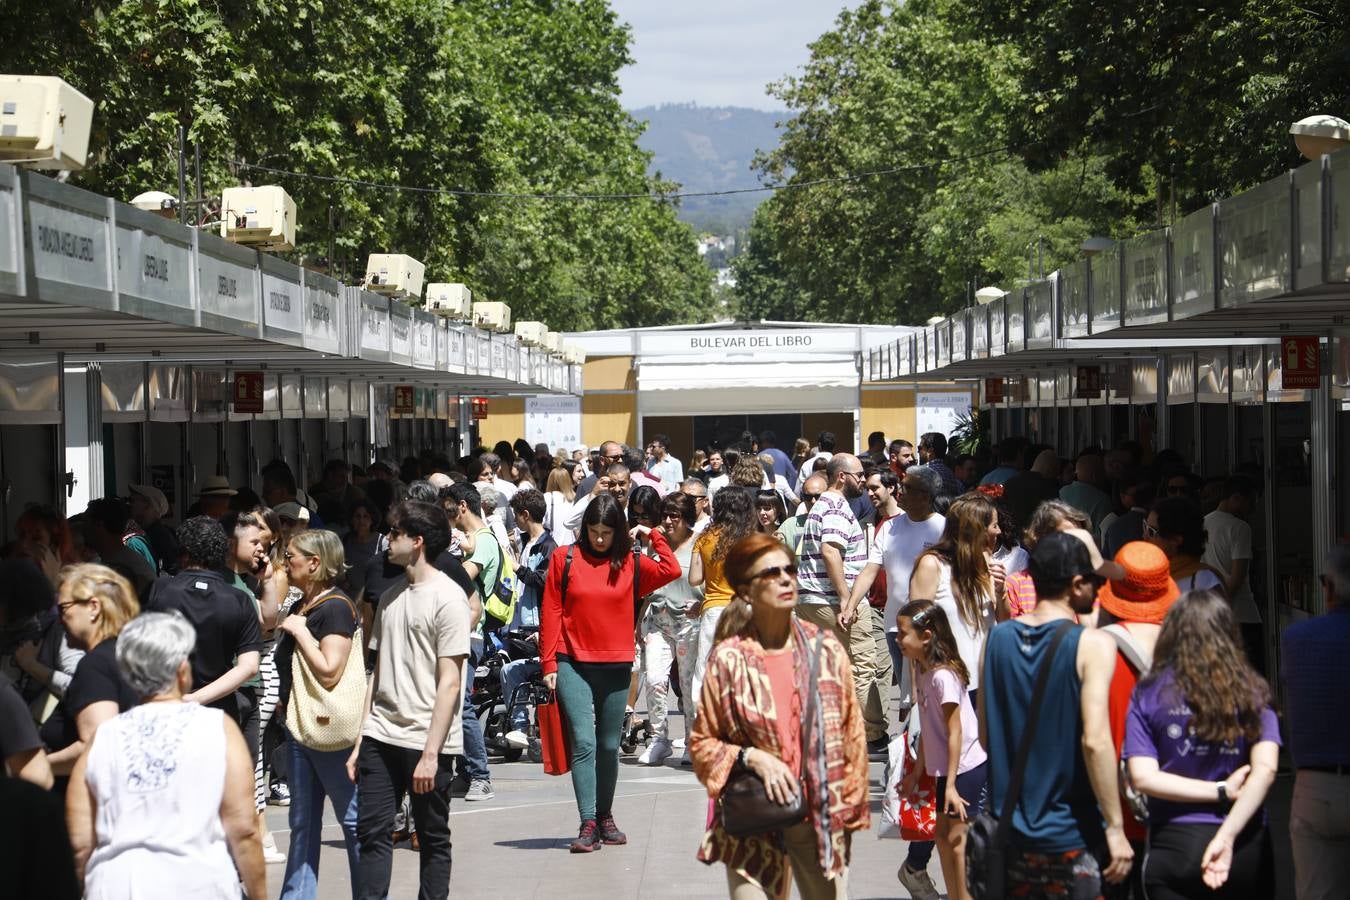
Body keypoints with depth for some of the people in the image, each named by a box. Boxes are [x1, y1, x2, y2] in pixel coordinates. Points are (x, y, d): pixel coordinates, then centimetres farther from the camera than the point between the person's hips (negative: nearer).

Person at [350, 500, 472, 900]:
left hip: (425, 742, -6)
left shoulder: (447, 597, -8)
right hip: (381, 736, 7)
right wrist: (360, 741, 12)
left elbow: (449, 682, -12)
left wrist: (430, 753, -16)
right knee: (372, 831, 2)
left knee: (433, 838, 4)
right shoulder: (390, 597, 15)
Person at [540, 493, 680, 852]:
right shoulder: (565, 558, 1)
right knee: (583, 743, -12)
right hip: (573, 664, -2)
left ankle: (605, 816, 26)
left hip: (616, 667, 2)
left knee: (609, 746, 12)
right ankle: (588, 824, -13)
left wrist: (652, 536, -1)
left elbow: (671, 570, -9)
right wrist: (549, 664, -3)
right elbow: (551, 613, 0)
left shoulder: (631, 563, 6)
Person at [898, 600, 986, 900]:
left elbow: (955, 732, -21)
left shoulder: (943, 675, -20)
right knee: (944, 836, 13)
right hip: (947, 768, 10)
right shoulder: (925, 673, 7)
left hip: (967, 767, -10)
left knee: (957, 839, -7)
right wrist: (915, 773, 19)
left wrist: (951, 784, -21)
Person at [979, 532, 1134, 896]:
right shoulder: (1093, 645, -14)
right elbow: (1095, 740, -22)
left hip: (1009, 834, 5)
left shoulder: (998, 638, 2)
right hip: (1073, 839, -5)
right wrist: (1115, 828, -17)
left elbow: (985, 736, 8)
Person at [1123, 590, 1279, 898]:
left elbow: (1142, 778, -9)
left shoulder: (1149, 694, -1)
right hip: (1245, 846, 1)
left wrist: (1221, 791, -5)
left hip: (1175, 846, -1)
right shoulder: (1251, 691, 1)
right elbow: (1265, 770, -11)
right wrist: (1227, 836, -16)